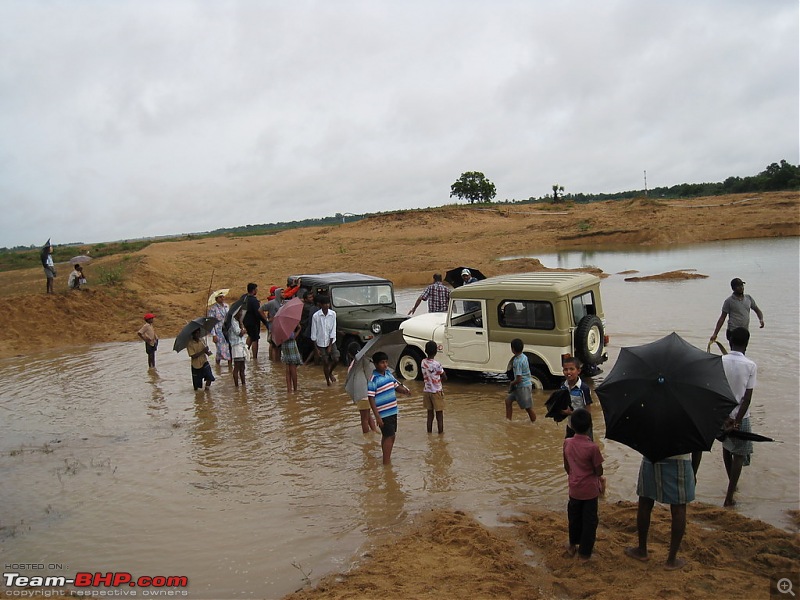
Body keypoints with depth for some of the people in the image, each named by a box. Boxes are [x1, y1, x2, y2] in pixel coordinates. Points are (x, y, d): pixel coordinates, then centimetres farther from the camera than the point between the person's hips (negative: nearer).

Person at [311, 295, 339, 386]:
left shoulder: (333, 314, -8)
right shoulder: (316, 316, -14)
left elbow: (333, 331, -6)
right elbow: (313, 334, -9)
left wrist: (330, 346, -8)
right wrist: (316, 348, -9)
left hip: (331, 341, 2)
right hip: (321, 343, -2)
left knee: (336, 359, -7)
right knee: (325, 363, 4)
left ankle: (330, 372, 24)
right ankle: (328, 380, 24)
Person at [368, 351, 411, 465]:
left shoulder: (389, 373, 6)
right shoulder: (373, 379, -17)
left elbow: (396, 386, 19)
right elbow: (371, 398, -17)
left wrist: (405, 390, -4)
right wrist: (377, 416, -20)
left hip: (393, 411, 7)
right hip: (383, 414, -7)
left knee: (387, 436, 17)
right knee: (389, 436, -6)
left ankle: (386, 458, 31)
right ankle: (386, 462, 4)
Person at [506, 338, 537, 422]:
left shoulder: (518, 361, -24)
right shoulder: (524, 356, 3)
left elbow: (519, 379, -25)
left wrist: (512, 383, -6)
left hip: (523, 386, -10)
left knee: (528, 408, 1)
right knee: (508, 400, 14)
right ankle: (508, 421, 20)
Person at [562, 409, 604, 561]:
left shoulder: (567, 443, -9)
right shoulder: (592, 447, -23)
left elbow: (566, 467, 2)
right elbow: (599, 472, -14)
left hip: (574, 489, 4)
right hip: (590, 490, -4)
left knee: (574, 518, 21)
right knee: (589, 520, 12)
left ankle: (573, 546, 35)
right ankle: (584, 552, 20)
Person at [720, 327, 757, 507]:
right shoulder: (750, 366, -13)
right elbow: (747, 397, -15)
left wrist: (725, 417, -7)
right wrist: (737, 421, -14)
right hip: (740, 416, -3)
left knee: (726, 449, 24)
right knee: (739, 455, 9)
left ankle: (732, 484, 42)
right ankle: (729, 497, 4)